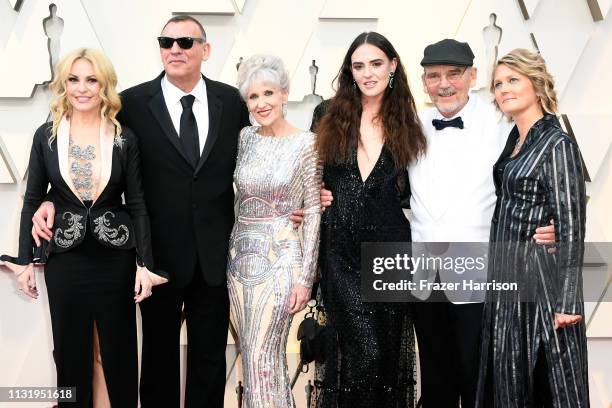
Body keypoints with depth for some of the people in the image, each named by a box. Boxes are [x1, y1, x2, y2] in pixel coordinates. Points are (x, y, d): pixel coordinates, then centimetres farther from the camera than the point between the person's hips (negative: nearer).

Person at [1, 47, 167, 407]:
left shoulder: (125, 138, -3)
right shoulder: (46, 136, 0)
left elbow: (138, 204, 0)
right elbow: (32, 201, 5)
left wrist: (145, 263, -5)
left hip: (115, 258, -1)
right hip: (64, 259, 1)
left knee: (118, 350, 8)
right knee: (71, 350, 11)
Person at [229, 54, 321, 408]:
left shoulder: (306, 143, -7)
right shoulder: (245, 137, 7)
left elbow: (314, 211, -8)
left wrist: (305, 277, -11)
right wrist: (230, 252, 12)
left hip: (280, 258, -6)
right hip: (240, 256, 6)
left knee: (262, 357, -9)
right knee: (254, 356, 10)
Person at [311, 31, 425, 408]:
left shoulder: (404, 122, 5)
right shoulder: (328, 116, 3)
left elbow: (409, 188, 12)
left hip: (390, 245, 1)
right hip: (341, 247, -1)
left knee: (388, 345, 9)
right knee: (363, 349, -9)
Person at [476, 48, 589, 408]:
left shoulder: (557, 145, -13)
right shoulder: (513, 142, 10)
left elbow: (571, 228, -16)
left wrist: (566, 302, -18)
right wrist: (497, 276, 13)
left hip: (541, 282, -8)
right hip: (507, 277, 8)